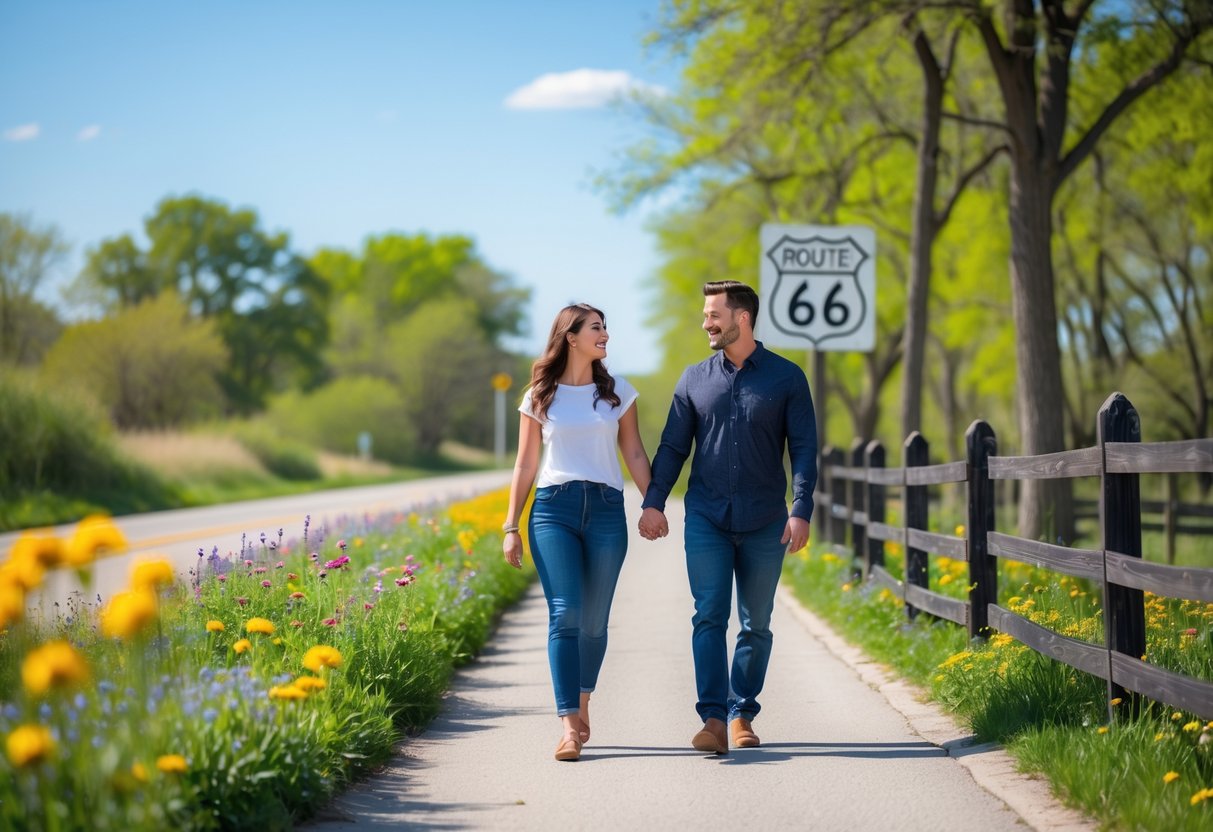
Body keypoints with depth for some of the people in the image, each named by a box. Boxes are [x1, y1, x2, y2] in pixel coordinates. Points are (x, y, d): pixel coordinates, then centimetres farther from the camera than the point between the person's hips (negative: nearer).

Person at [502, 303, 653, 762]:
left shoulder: (617, 391, 11)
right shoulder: (540, 396, 7)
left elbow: (635, 454, 12)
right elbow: (525, 466, 10)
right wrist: (511, 527, 5)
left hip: (606, 509, 2)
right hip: (553, 508, -2)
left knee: (594, 620, 3)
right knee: (565, 614, -14)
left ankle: (582, 704, 25)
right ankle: (570, 725, -16)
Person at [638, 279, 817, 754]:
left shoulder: (786, 378, 2)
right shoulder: (695, 379, 8)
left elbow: (804, 448, 0)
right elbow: (673, 446, 9)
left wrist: (802, 511, -10)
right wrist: (653, 502, -1)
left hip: (764, 522, -1)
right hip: (707, 519, 1)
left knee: (756, 624, 6)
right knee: (709, 615, -10)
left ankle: (742, 715, 16)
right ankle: (714, 719, -13)